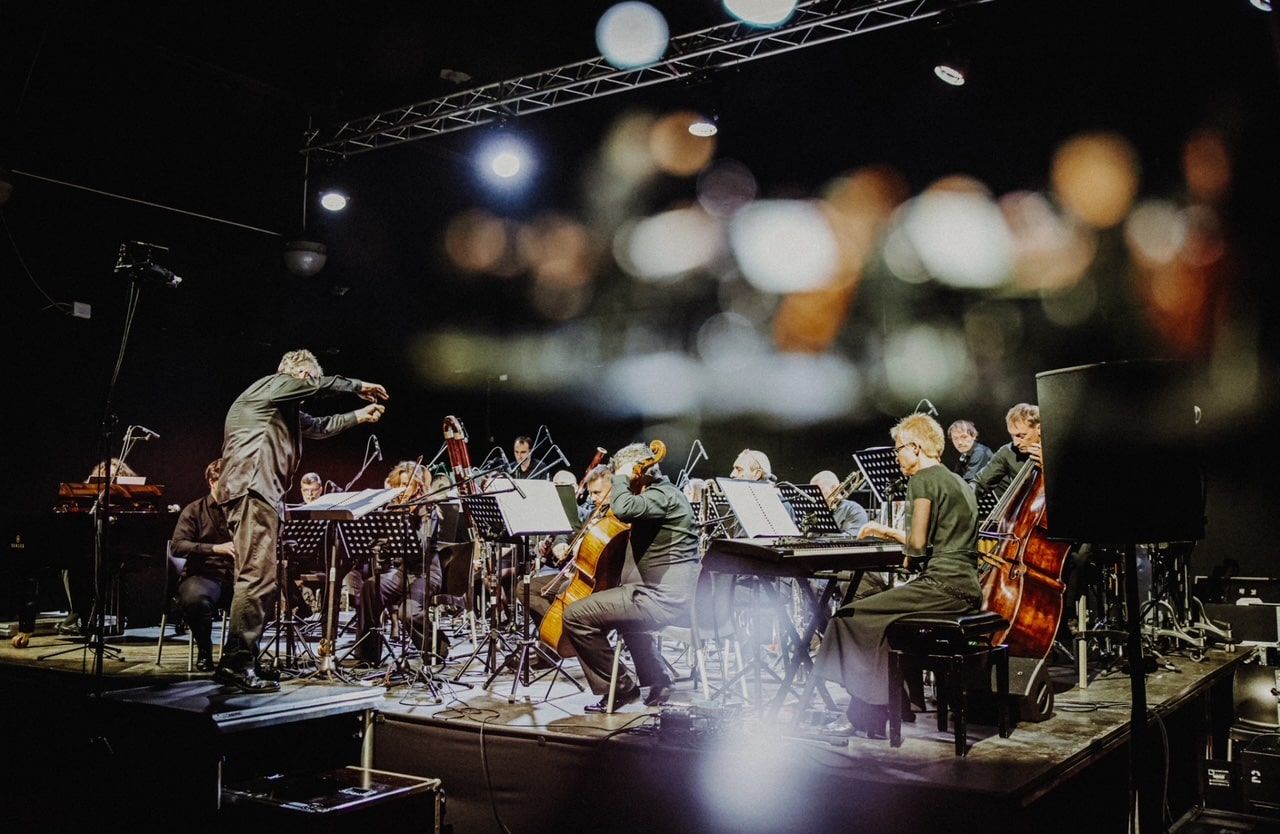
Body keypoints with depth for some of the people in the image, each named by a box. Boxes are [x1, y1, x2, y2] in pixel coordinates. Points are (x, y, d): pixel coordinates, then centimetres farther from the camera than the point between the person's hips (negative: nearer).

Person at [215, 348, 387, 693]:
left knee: (257, 578, 9)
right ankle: (237, 663, -17)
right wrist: (359, 386, 10)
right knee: (257, 577, -16)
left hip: (261, 494, 11)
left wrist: (359, 415, 38)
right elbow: (322, 386, -5)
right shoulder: (270, 386, 0)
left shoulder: (285, 409, 28)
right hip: (251, 490, -11)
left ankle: (239, 661, 11)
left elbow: (319, 426, 38)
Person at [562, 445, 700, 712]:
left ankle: (620, 687, 1)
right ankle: (657, 683, 37)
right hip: (675, 595, 11)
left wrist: (621, 478, -15)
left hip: (665, 600, -11)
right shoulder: (663, 493, 18)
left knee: (576, 615, -11)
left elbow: (624, 509, -33)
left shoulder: (663, 495, -14)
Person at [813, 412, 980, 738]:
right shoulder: (958, 482, 20)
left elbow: (917, 545, -17)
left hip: (943, 586, -10)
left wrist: (907, 551, 5)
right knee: (878, 623, 22)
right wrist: (888, 532, 27)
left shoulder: (923, 480, -8)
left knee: (851, 616, -4)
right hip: (968, 592, 10)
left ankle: (865, 718, 1)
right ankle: (871, 713, 20)